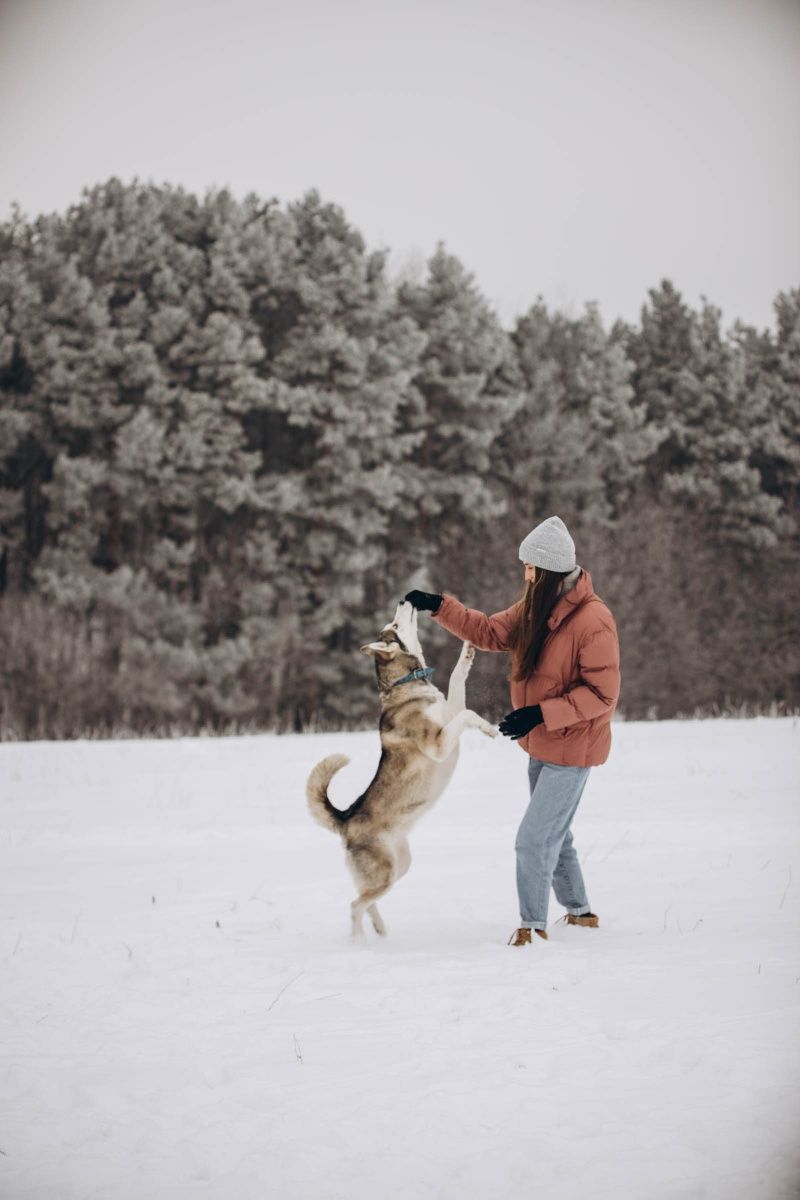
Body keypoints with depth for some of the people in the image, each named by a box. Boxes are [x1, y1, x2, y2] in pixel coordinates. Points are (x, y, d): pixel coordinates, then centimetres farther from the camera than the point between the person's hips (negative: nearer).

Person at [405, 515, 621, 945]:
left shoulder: (593, 620, -24)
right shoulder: (535, 608, 2)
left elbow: (602, 693, -23)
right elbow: (490, 632, 13)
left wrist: (541, 713, -27)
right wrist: (440, 607, 2)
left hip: (571, 749, -9)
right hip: (542, 745, 9)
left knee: (534, 839, -9)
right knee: (554, 836, 21)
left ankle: (532, 926, 3)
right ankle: (579, 911, 37)